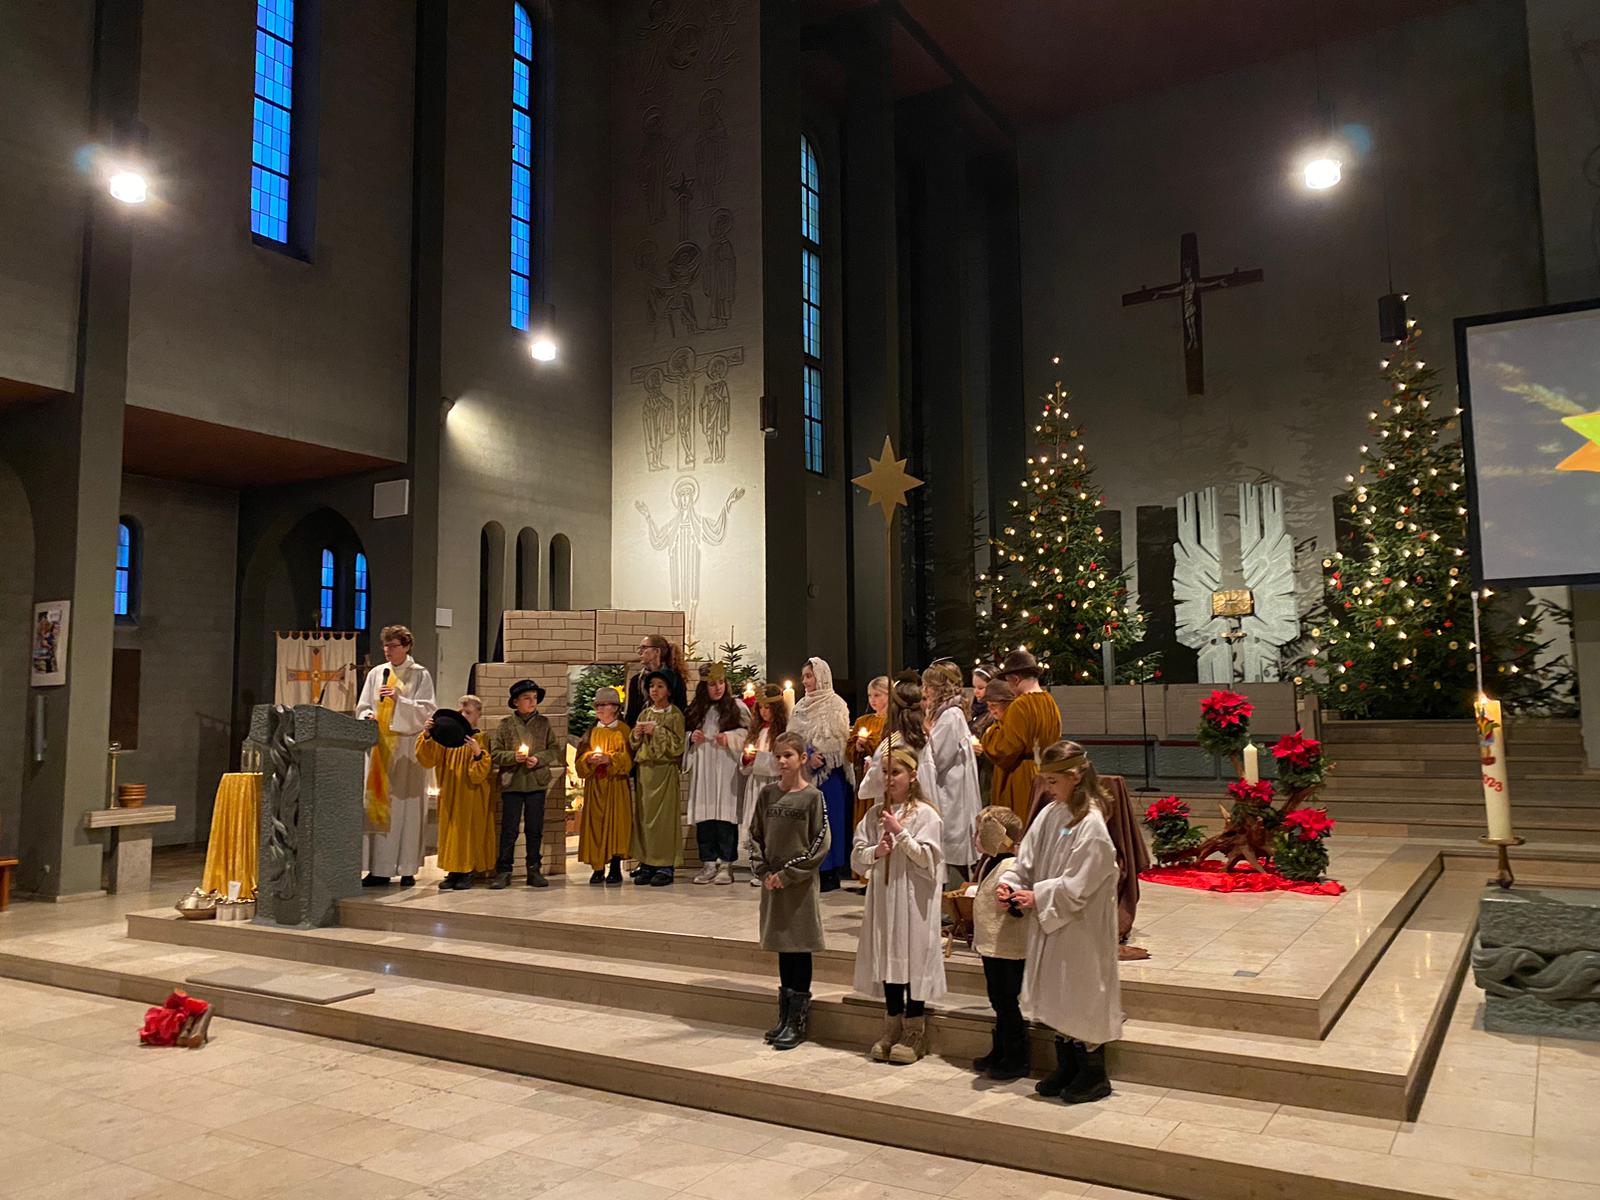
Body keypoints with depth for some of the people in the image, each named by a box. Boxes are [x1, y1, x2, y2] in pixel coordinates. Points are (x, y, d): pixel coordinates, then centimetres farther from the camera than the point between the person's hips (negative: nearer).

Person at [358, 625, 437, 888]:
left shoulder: (420, 675, 3)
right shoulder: (376, 674, 13)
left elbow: (427, 710, -4)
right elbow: (362, 707, 14)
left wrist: (399, 700, -16)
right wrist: (368, 716, -7)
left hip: (407, 747, -3)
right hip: (379, 745, 4)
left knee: (406, 807, -3)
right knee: (377, 804, 0)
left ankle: (407, 869, 2)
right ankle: (380, 869, 4)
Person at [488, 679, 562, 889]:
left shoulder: (543, 723, 8)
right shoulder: (505, 724, 3)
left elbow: (555, 749, 6)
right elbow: (495, 753, 1)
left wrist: (539, 759, -10)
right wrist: (513, 756, -14)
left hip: (537, 783, 2)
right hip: (512, 783, -2)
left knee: (535, 830, 7)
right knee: (509, 830, 1)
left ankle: (534, 870, 15)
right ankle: (503, 871, 8)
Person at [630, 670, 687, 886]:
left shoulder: (675, 715, -2)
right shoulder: (645, 714, 15)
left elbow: (678, 745, -10)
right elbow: (634, 745, 18)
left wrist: (657, 732, -15)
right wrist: (636, 735, -3)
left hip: (665, 769, -5)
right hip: (644, 769, 6)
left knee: (664, 816, -6)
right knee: (643, 815, 3)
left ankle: (665, 866, -3)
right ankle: (647, 862, 10)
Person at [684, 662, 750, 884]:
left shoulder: (737, 707, 3)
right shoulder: (695, 710, 14)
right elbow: (683, 735, 21)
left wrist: (730, 737, -13)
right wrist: (691, 738, 0)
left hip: (726, 769, -3)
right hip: (702, 770, 4)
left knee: (725, 814, -6)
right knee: (703, 816, 1)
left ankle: (725, 864, 1)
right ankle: (708, 863, 9)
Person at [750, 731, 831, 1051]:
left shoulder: (813, 797, -8)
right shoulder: (768, 794, 5)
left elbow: (821, 844, -10)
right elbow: (755, 834, 9)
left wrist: (788, 874, -13)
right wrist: (764, 871, -4)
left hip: (801, 883, -4)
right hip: (773, 882, 4)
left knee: (800, 949, 1)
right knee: (782, 947, 12)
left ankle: (798, 1022, 9)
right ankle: (785, 1017, 23)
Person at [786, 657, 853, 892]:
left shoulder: (835, 704, -4)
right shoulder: (802, 706, 15)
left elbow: (836, 738, -11)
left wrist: (818, 756, -16)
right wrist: (807, 756, -9)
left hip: (829, 770, -6)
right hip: (805, 770, 6)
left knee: (828, 818, -4)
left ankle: (831, 872, 2)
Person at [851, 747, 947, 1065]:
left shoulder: (925, 814, -7)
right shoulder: (874, 814, 8)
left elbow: (927, 857, -13)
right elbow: (856, 857, 7)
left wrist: (900, 832, -17)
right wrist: (876, 851, -12)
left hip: (914, 898, -5)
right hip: (883, 896, 5)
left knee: (913, 958, 0)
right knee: (887, 957, 10)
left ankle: (914, 1034, 13)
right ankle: (892, 1029, 24)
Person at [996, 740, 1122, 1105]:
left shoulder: (1091, 825, -20)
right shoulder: (1049, 815, 3)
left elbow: (1076, 886, -21)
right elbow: (1026, 858, 7)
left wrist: (1038, 896, -20)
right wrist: (1008, 881, -10)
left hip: (1081, 927, -8)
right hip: (1050, 923, 8)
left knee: (1082, 992, 3)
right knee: (1057, 996, 17)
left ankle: (1094, 1075, 19)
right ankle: (1066, 1068, 32)